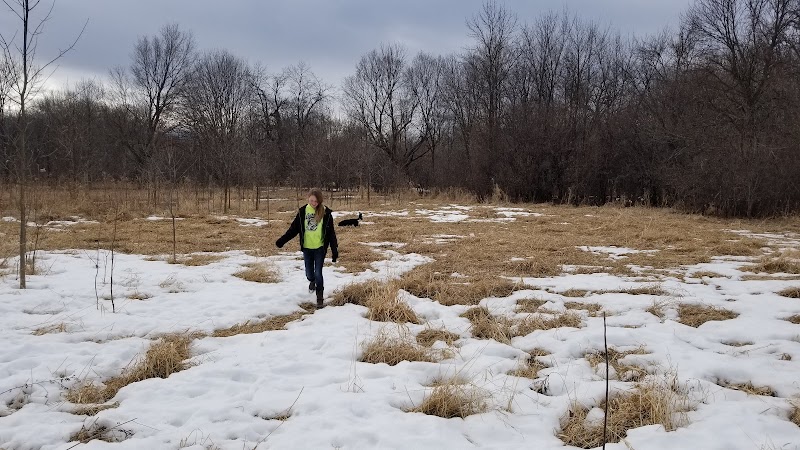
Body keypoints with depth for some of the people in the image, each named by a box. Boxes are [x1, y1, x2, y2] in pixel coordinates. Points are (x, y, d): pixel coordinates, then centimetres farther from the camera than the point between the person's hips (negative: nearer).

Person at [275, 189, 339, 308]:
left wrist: (334, 249, -11)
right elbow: (294, 228, 1)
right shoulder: (303, 211, -4)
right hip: (307, 248, 3)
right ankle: (312, 281, 48)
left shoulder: (326, 212, -9)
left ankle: (320, 298, 7)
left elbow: (331, 232, -6)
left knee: (318, 273, -7)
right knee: (309, 273, 12)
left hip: (320, 248, -2)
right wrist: (282, 240, -7)